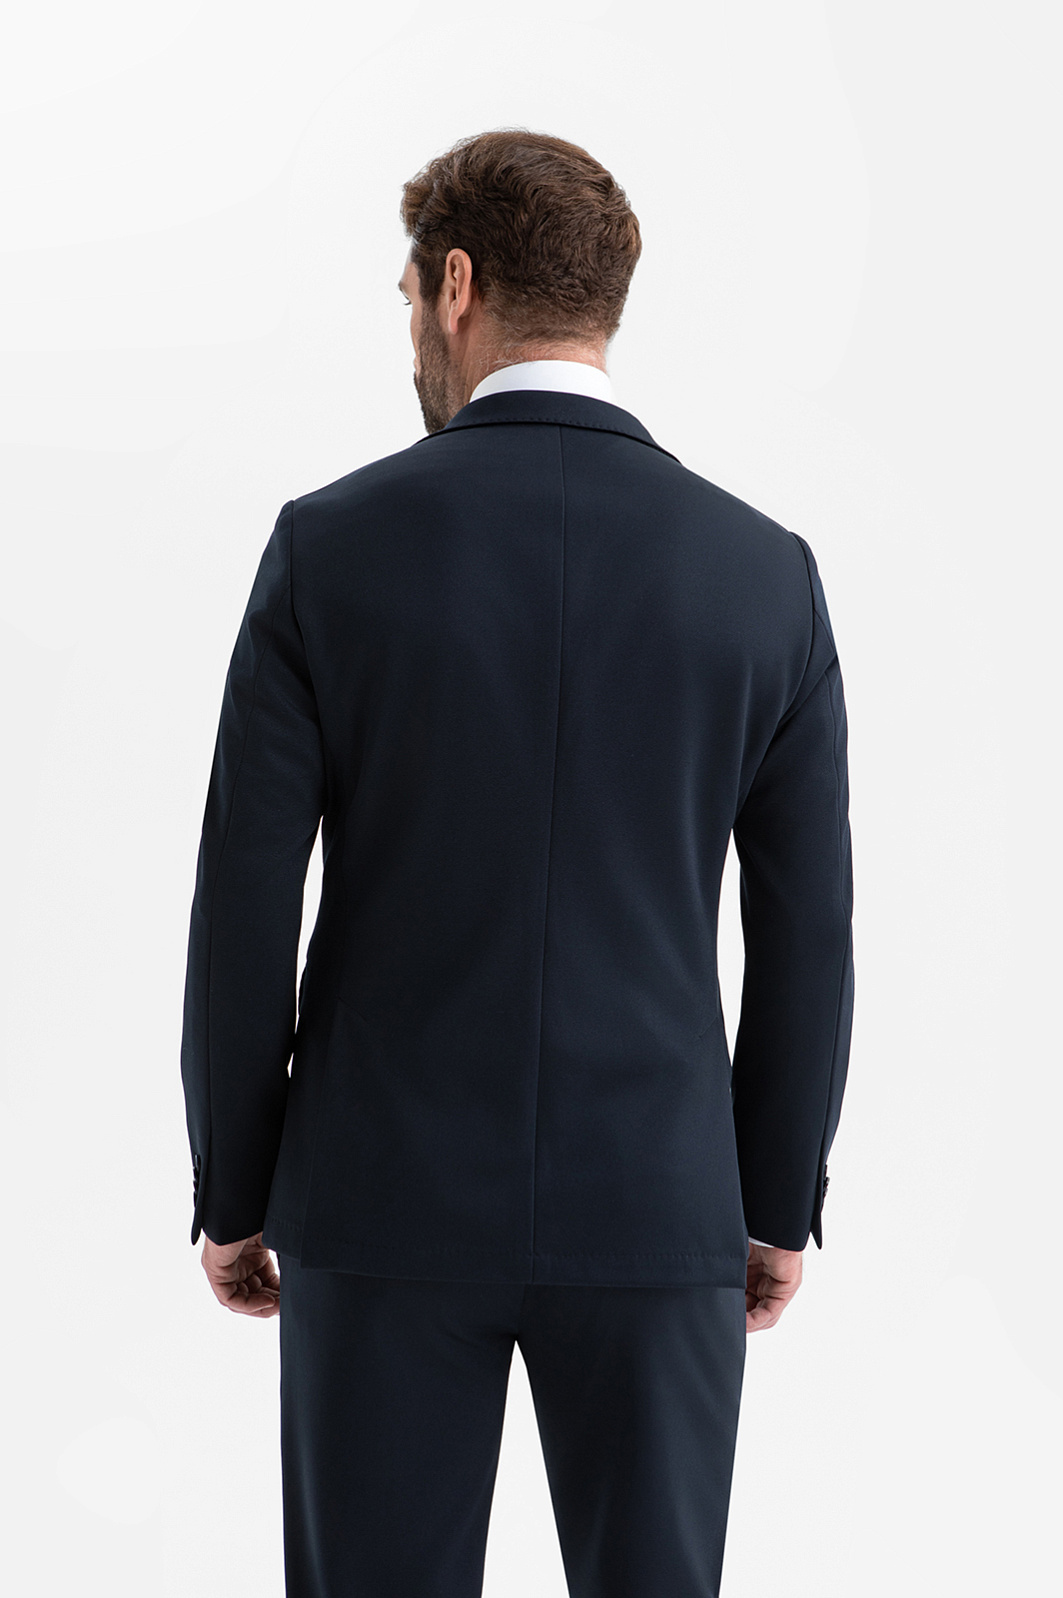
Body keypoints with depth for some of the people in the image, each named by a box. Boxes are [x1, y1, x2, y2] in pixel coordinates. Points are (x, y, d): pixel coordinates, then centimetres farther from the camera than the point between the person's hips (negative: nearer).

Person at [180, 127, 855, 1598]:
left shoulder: (333, 546, -8)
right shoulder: (764, 572, -3)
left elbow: (244, 910, -7)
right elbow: (806, 936, 1)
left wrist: (232, 1194, 5)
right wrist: (782, 1204, 12)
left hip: (388, 1201, -1)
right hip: (653, 1204, 1)